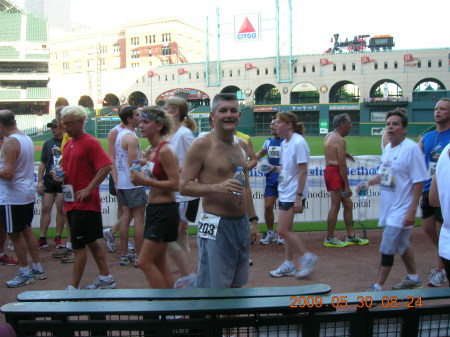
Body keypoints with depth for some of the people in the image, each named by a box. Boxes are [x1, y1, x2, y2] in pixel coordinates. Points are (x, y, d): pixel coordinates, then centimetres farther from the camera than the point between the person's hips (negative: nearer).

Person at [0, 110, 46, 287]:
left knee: (15, 234, 4)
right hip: (28, 193, 9)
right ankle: (37, 269, 25)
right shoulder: (27, 139, 7)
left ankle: (25, 273, 13)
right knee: (27, 230, 17)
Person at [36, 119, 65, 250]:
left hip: (63, 181, -3)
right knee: (45, 209, 3)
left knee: (60, 209, 4)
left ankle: (58, 238, 16)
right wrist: (39, 181, 4)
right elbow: (42, 163, 10)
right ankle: (42, 239, 10)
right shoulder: (48, 143, 8)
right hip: (48, 181, 3)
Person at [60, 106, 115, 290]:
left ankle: (73, 288, 6)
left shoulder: (90, 142, -12)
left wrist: (88, 189, -20)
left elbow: (106, 166, -21)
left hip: (85, 203, -9)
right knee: (91, 241, 16)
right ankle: (106, 279, 28)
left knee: (79, 245, -3)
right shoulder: (68, 144, 14)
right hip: (71, 203, 9)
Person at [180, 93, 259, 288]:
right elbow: (184, 186, -11)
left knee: (236, 285, 16)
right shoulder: (202, 145, -9)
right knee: (212, 288, -2)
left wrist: (252, 222, 19)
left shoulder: (242, 145, 12)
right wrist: (217, 187, -25)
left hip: (241, 223, 7)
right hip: (216, 225, -7)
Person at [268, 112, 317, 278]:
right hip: (284, 192, 9)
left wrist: (299, 197, -20)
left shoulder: (298, 142, -16)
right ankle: (288, 265, 22)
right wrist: (274, 168, 2)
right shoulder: (284, 143, 10)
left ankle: (307, 257, 8)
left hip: (293, 194, -9)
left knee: (283, 230, -8)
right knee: (287, 230, 13)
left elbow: (303, 172, -18)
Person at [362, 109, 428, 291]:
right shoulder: (388, 148, 8)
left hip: (401, 208, -8)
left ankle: (378, 287, 7)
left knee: (387, 249, -4)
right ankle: (413, 278, 39)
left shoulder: (411, 148, -17)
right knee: (401, 244, 21)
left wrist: (412, 211, -19)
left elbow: (419, 182, -17)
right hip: (388, 206, 8)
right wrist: (369, 183, 1)